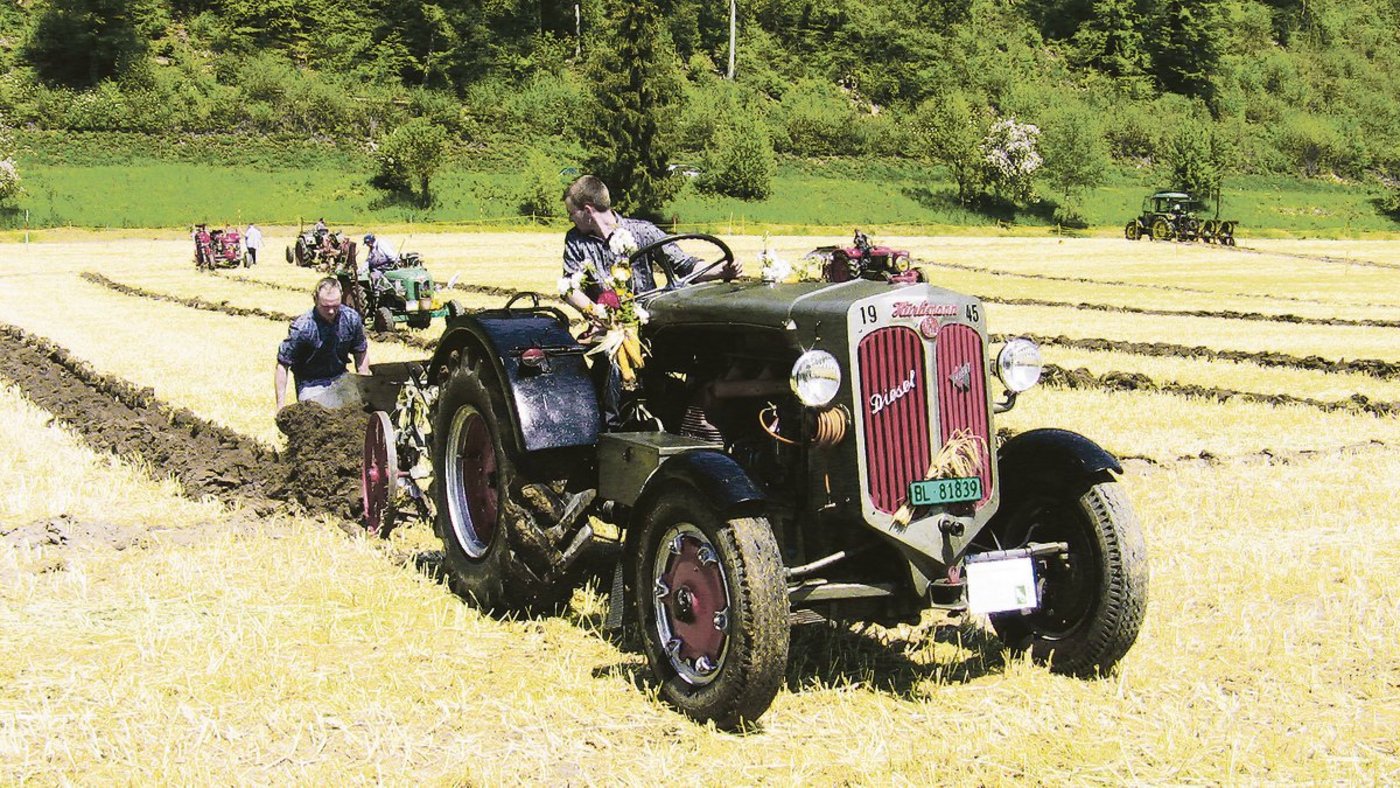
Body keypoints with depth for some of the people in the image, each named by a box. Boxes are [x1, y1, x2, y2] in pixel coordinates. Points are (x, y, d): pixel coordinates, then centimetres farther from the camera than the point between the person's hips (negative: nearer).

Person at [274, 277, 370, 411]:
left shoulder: (351, 319, -8)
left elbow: (361, 352, 10)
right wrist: (281, 405, -16)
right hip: (312, 385, -5)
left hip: (341, 379, 5)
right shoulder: (301, 328, -21)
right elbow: (282, 365, -14)